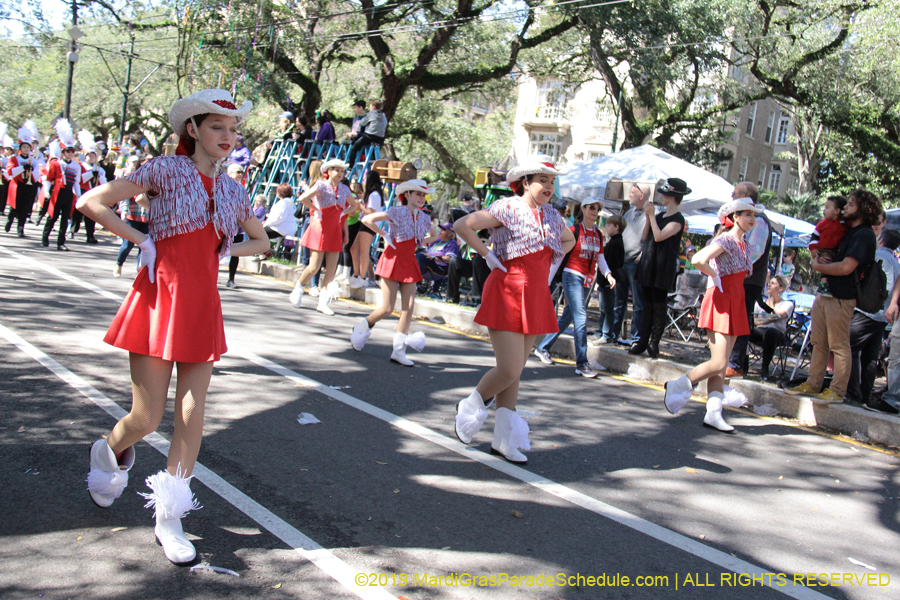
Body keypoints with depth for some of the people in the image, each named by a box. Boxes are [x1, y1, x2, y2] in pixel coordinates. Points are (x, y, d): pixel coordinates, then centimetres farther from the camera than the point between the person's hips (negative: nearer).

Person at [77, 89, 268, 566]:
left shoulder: (233, 191, 10)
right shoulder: (167, 170, -4)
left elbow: (260, 241, 26)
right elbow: (91, 202, -8)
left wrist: (224, 251, 9)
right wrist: (143, 241, -9)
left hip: (203, 306, 4)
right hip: (160, 297, -4)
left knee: (192, 416, 2)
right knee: (147, 418, 0)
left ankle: (169, 520, 14)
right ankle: (110, 453, 36)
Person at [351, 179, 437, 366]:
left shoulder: (424, 218, 7)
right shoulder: (397, 212, -10)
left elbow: (432, 236, 30)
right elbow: (367, 219, -13)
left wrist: (425, 240, 10)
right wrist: (385, 235, -16)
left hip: (409, 262, 6)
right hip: (393, 259, -6)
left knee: (409, 306, -3)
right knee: (387, 308, -7)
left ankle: (398, 350, 3)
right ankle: (361, 328, 21)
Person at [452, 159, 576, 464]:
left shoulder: (552, 216, 11)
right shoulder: (507, 208, -9)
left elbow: (569, 240, 32)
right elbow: (463, 226, -13)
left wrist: (554, 261, 16)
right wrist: (487, 255, -12)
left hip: (537, 298, 6)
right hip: (507, 294, -6)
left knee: (514, 372, 10)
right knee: (509, 370, -12)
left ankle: (504, 439, 17)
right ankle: (471, 405, 17)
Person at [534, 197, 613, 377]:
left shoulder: (598, 234, 12)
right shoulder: (573, 231, -7)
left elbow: (600, 258, 16)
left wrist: (608, 274, -2)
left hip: (587, 280, 7)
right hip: (572, 276, -7)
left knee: (566, 318, 13)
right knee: (581, 317, -15)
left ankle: (542, 348, 29)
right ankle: (581, 364, -15)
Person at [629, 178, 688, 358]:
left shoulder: (678, 219, -9)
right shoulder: (660, 216, 16)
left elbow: (659, 236, -21)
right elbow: (645, 237, 10)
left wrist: (651, 215, -15)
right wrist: (648, 217, 0)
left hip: (664, 266, -8)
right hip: (649, 263, 8)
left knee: (659, 305, -4)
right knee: (647, 304, 10)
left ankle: (654, 343, 1)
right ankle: (643, 342, 14)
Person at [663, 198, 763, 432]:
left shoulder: (744, 245, 14)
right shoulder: (725, 240, -12)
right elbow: (699, 260, -28)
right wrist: (715, 276, -14)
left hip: (736, 302, 9)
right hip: (721, 300, -9)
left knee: (721, 366, 6)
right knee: (718, 363, -12)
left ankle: (713, 414, 8)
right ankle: (677, 386, 5)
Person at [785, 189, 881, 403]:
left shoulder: (864, 235, -12)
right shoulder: (849, 231, 18)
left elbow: (846, 267, -21)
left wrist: (818, 266, -7)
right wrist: (820, 259, 3)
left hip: (841, 297, -9)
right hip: (824, 293, 9)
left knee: (839, 346, -4)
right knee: (819, 343, 11)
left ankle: (837, 391, 1)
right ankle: (813, 384, 17)